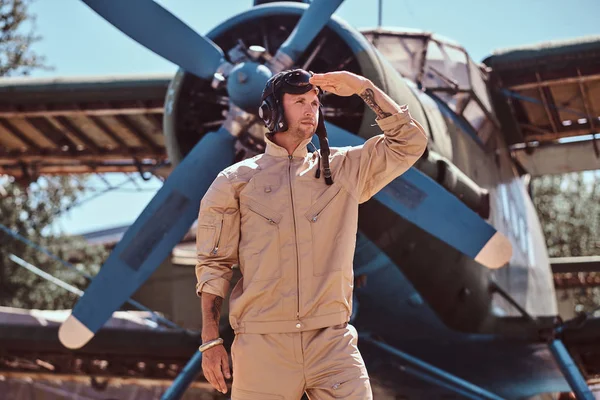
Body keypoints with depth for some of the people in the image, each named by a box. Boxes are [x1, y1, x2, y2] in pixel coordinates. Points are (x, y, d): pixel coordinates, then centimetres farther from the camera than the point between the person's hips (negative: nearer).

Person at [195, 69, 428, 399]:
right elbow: (214, 264, 6)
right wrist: (211, 340, 0)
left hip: (332, 341, 2)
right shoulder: (236, 180, 7)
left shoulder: (345, 169, 13)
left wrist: (364, 88, 6)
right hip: (262, 345, -1)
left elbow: (409, 142, 11)